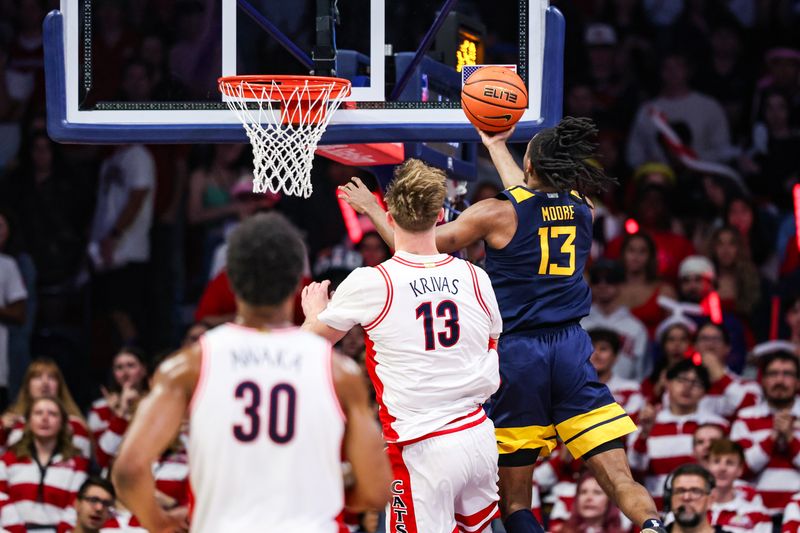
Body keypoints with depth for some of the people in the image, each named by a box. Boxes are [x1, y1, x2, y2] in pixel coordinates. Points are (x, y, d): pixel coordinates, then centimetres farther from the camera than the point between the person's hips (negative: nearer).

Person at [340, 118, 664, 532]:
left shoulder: (496, 213, -8)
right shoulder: (582, 210, 7)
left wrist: (373, 210, 16)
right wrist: (496, 146, 44)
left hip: (517, 351, -3)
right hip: (571, 347, 3)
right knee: (620, 482, -4)